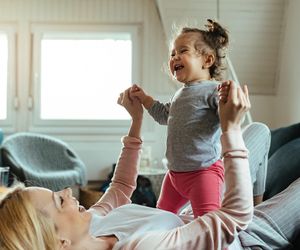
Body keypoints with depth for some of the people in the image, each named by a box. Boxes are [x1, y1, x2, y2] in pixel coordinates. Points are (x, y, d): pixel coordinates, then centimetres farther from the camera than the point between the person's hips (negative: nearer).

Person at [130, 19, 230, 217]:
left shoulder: (212, 90, -16)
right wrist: (144, 98, 29)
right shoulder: (181, 93, 13)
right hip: (175, 171, 9)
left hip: (203, 171, -9)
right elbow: (165, 115, 32)